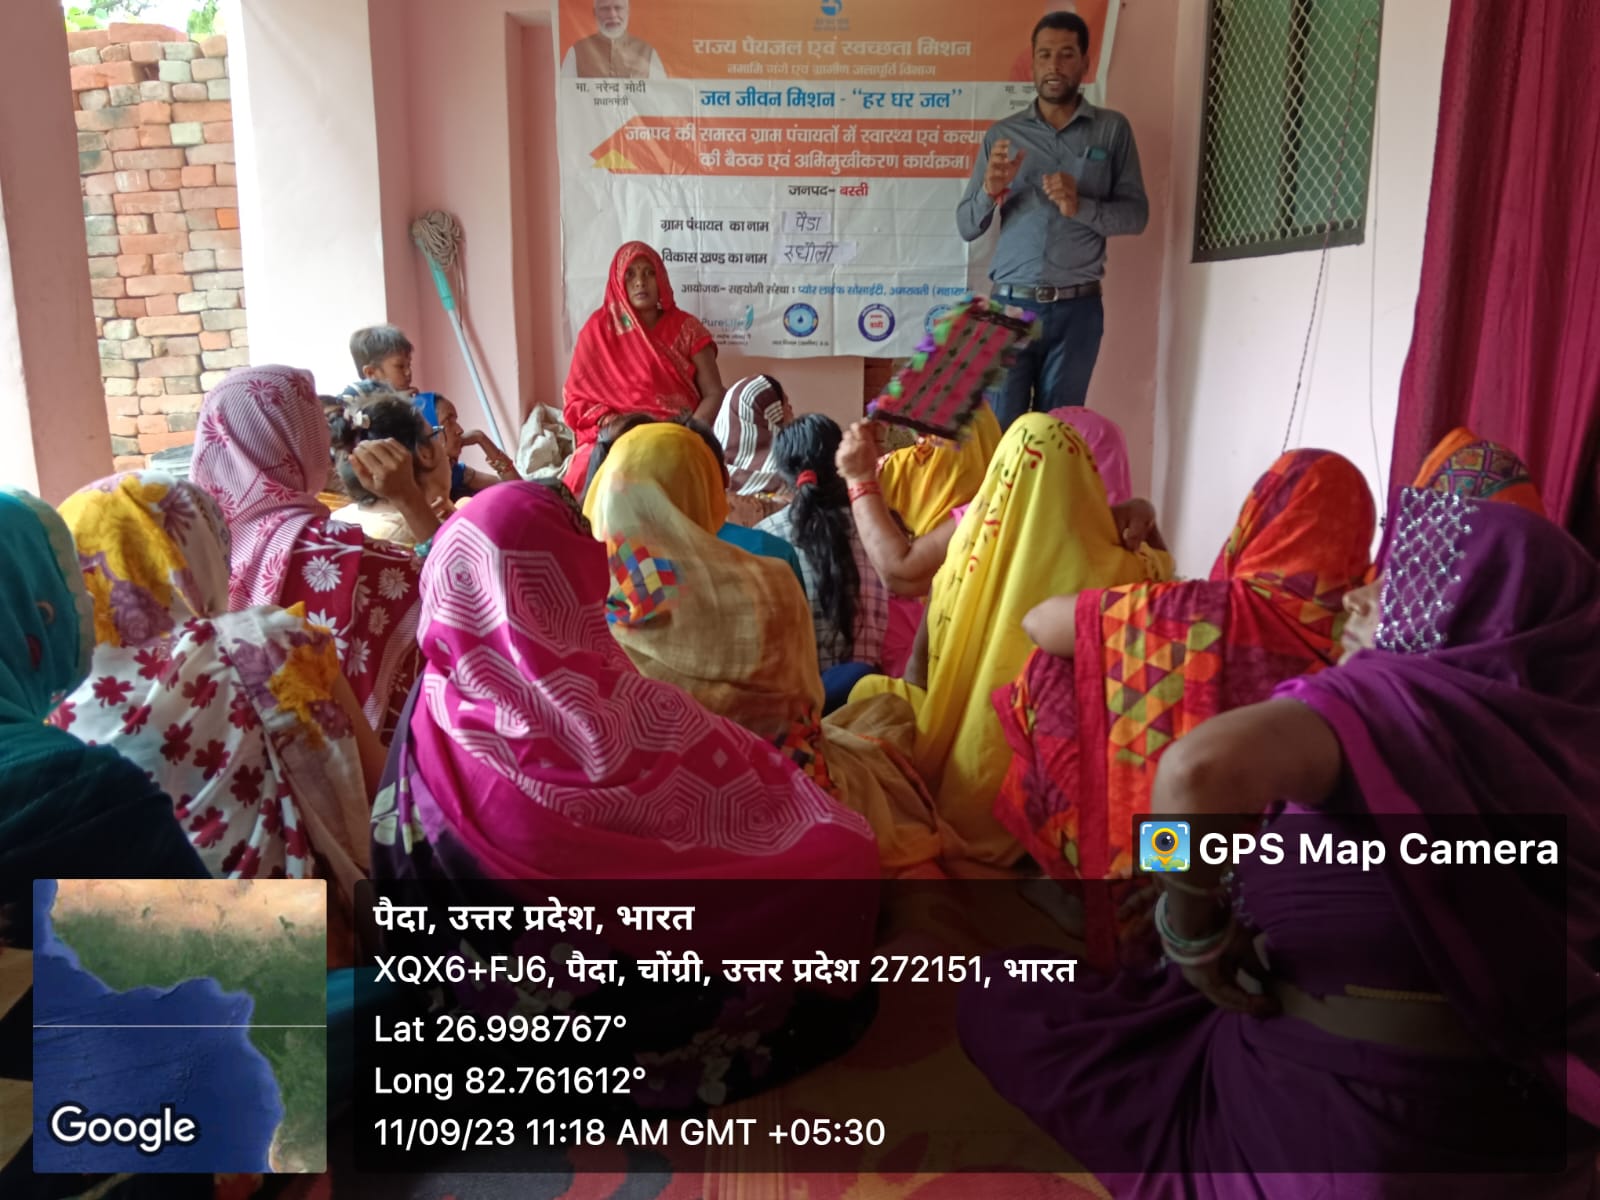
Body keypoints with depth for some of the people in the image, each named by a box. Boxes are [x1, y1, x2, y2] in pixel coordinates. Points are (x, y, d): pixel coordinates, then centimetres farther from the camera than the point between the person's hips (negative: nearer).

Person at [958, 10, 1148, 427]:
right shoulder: (1002, 134, 7)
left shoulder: (1112, 129, 6)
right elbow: (966, 226, 6)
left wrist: (1080, 206, -15)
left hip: (1077, 308, 0)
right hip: (1011, 304, 0)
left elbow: (1136, 214, 1)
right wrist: (991, 191, -14)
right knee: (997, 428, 0)